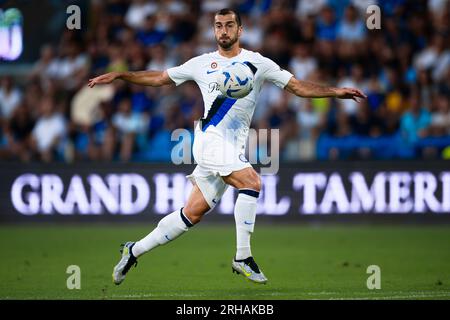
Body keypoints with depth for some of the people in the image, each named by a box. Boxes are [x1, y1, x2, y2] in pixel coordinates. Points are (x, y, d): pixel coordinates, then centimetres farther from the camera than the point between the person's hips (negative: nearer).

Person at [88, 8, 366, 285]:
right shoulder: (202, 63, 8)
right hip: (211, 138, -3)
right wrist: (119, 76, 14)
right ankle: (242, 258, -20)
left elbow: (298, 86, 5)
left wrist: (335, 92, -7)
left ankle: (134, 251, 18)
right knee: (252, 182, -26)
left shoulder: (257, 63, 9)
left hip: (234, 149, 3)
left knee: (193, 213, 4)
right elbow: (160, 78, 19)